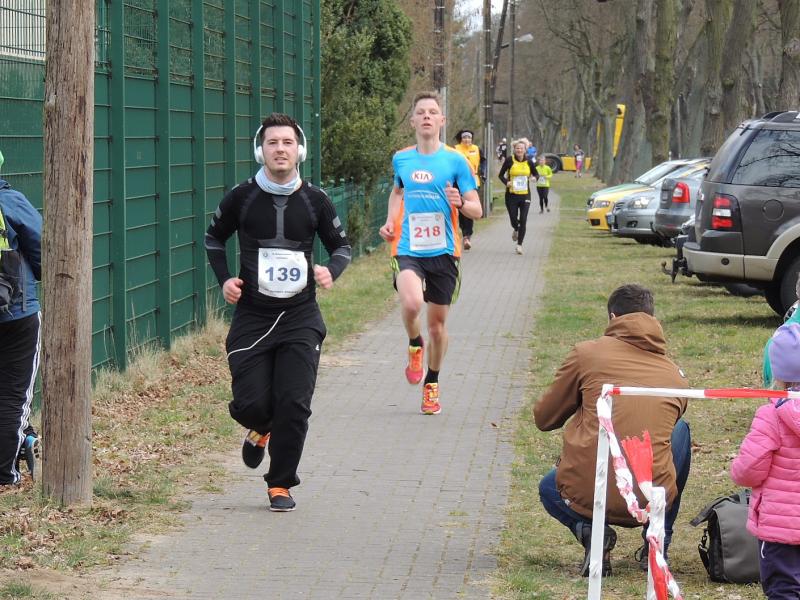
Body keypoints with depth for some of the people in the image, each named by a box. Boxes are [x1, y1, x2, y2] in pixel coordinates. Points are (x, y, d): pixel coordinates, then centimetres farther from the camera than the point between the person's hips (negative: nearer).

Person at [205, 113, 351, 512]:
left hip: (300, 318, 0)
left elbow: (341, 245, 13)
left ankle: (281, 485, 10)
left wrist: (332, 271, -9)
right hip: (251, 317, 0)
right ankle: (261, 429, 33)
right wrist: (224, 279, 1)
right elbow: (214, 238, 16)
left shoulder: (314, 201, 0)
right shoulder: (242, 198, -1)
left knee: (294, 406, -6)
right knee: (250, 403, -6)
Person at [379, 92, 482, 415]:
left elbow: (477, 209, -1)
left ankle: (432, 383, 29)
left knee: (438, 321, 7)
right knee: (411, 303, -28)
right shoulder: (401, 159, 7)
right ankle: (415, 345, 5)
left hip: (443, 251, 0)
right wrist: (390, 221, 14)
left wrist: (460, 203, -22)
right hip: (407, 249, 0)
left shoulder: (455, 160, -1)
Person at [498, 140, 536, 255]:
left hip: (525, 195, 1)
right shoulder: (510, 161, -4)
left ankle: (519, 244, 3)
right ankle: (515, 230, 38)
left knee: (523, 220, -6)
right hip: (511, 195, -1)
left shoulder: (529, 162, 1)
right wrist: (506, 183, -17)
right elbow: (501, 175, 3)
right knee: (513, 220, 1)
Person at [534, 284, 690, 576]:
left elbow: (544, 419, 13)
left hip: (586, 494, -1)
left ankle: (590, 530, 3)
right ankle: (658, 539, 22)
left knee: (550, 487, 37)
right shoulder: (675, 375, 10)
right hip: (652, 499, 1)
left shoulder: (586, 353, 3)